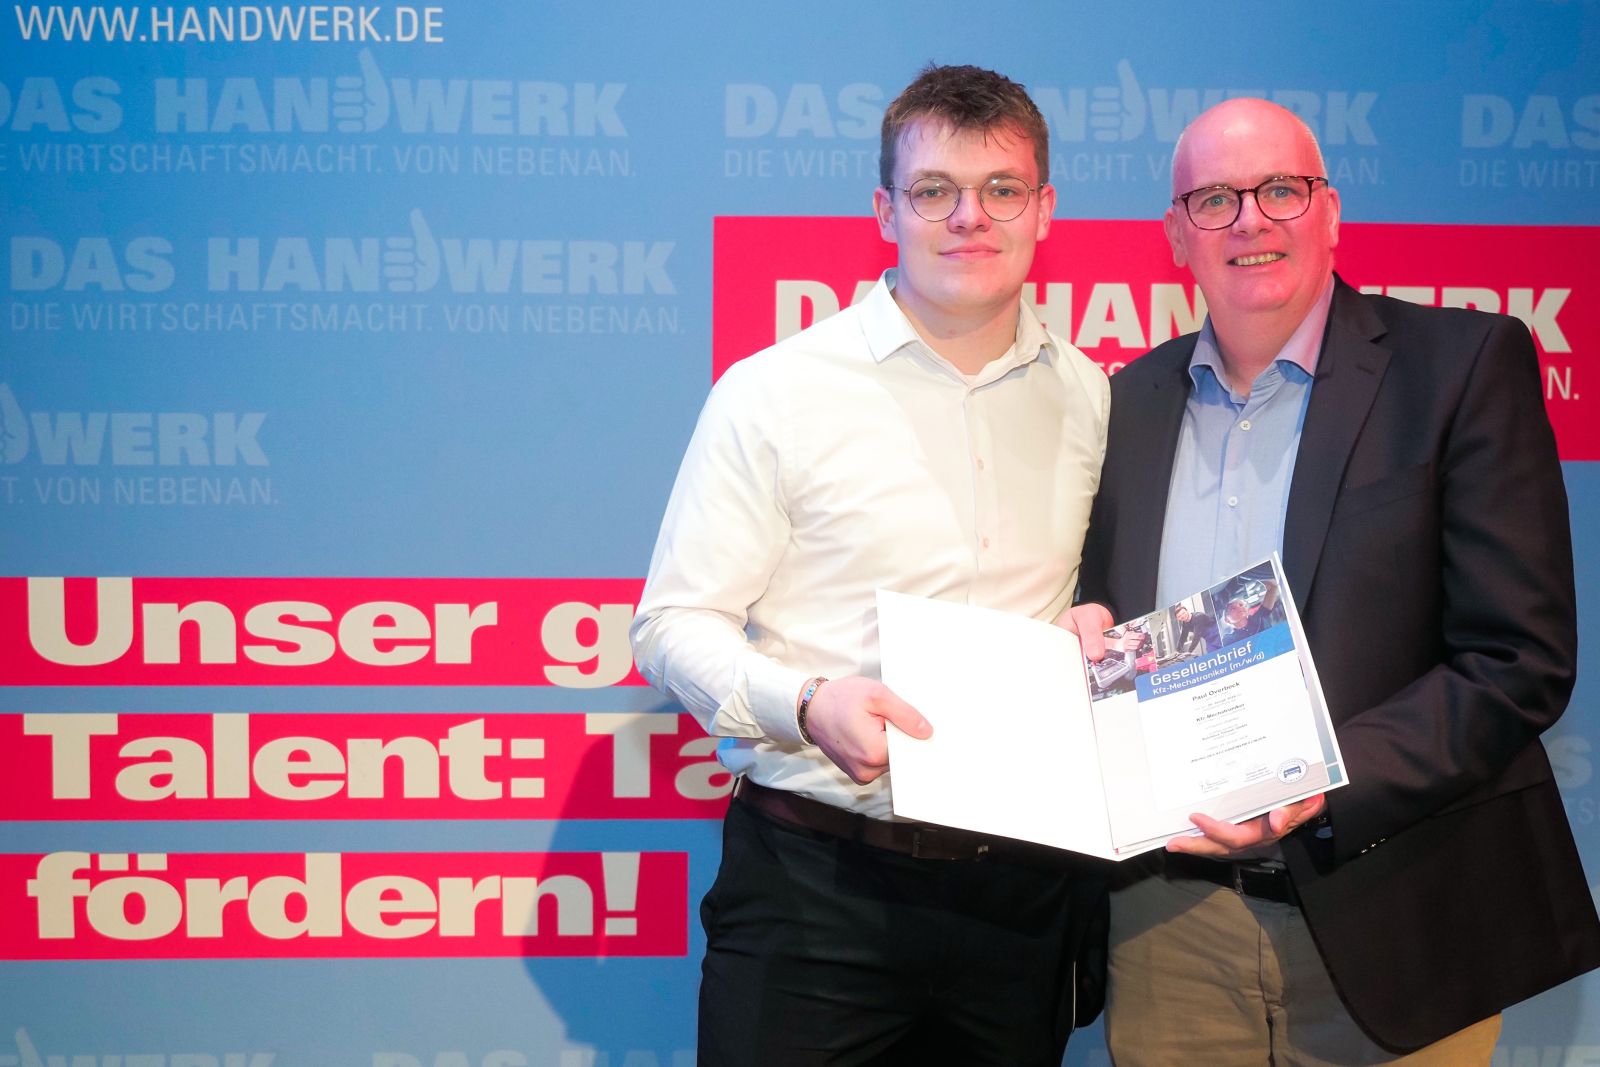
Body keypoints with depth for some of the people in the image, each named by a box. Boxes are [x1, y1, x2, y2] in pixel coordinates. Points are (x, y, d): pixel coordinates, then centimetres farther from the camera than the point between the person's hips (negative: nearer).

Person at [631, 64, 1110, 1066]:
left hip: (1021, 894, 4)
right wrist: (808, 705, -23)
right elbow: (675, 625, -5)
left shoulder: (1088, 397, 9)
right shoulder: (773, 392, -4)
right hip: (817, 880, -3)